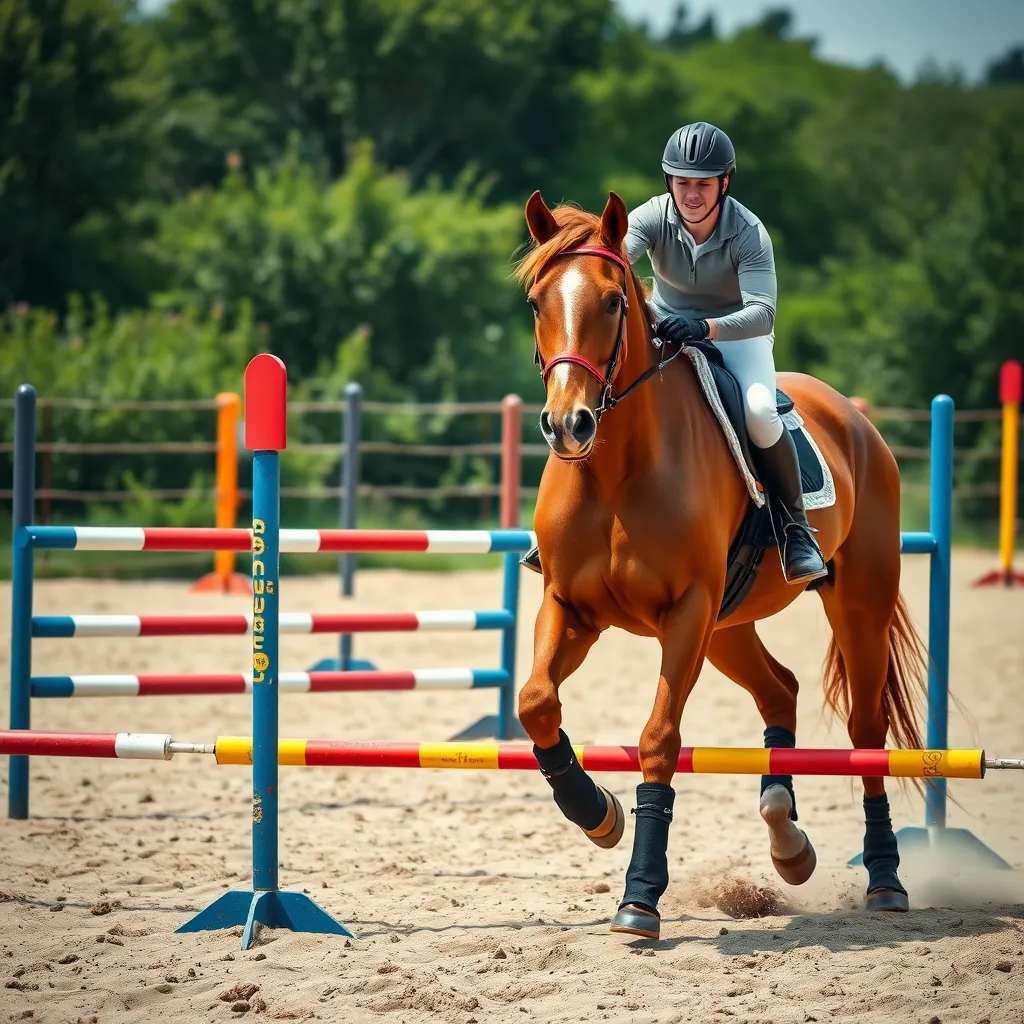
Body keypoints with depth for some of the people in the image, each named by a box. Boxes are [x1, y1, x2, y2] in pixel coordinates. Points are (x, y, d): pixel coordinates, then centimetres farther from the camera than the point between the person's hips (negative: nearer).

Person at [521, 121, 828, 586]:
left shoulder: (749, 234, -25)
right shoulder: (654, 217, -18)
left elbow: (763, 313, -36)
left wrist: (704, 328, -55)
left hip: (737, 335, -3)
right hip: (664, 330, 3)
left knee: (759, 411, -33)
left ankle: (797, 529, -14)